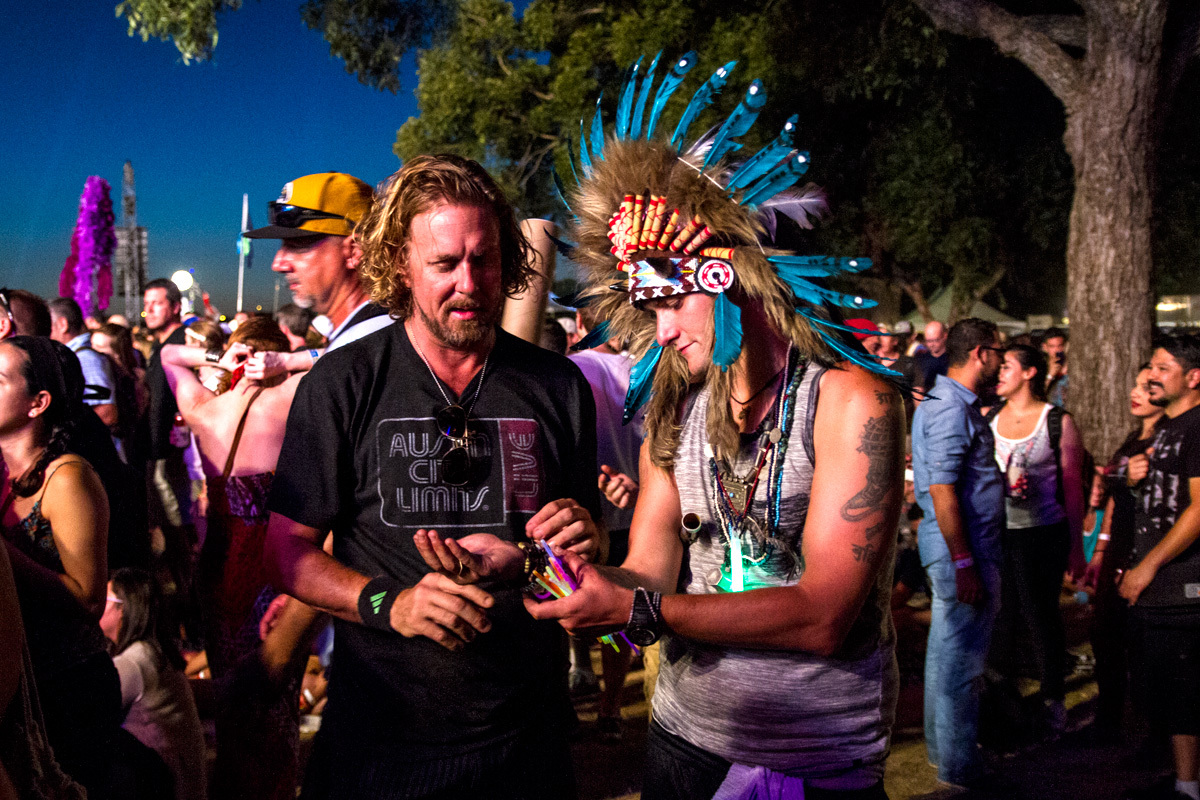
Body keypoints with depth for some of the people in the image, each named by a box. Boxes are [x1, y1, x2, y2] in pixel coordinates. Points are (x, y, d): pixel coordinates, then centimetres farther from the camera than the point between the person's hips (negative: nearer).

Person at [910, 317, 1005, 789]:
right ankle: (958, 768, 10)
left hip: (965, 546, 11)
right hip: (962, 547, -11)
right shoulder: (952, 410, -20)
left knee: (947, 651, 20)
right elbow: (942, 492, -24)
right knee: (960, 658, -1)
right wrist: (964, 564, -24)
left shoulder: (948, 403, 13)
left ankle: (941, 746, 33)